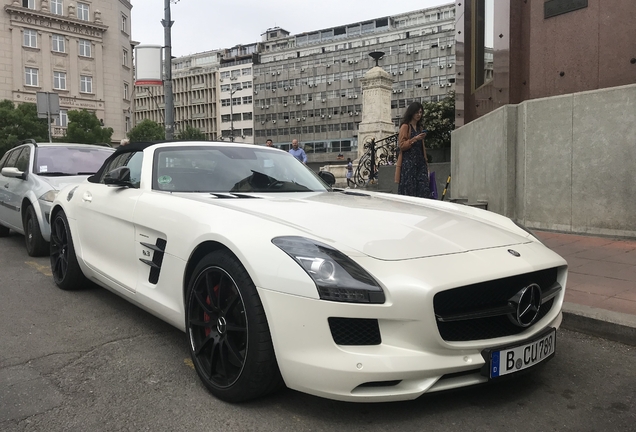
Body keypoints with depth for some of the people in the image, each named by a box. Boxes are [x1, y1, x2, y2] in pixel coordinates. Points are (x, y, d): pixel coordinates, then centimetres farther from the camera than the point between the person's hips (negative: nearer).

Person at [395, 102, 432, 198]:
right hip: (408, 162, -6)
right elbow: (401, 145, -8)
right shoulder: (405, 126, 0)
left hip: (420, 162, 6)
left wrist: (425, 161, 21)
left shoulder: (420, 128, 21)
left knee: (424, 187, -6)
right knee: (409, 190, -9)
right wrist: (414, 139, -18)